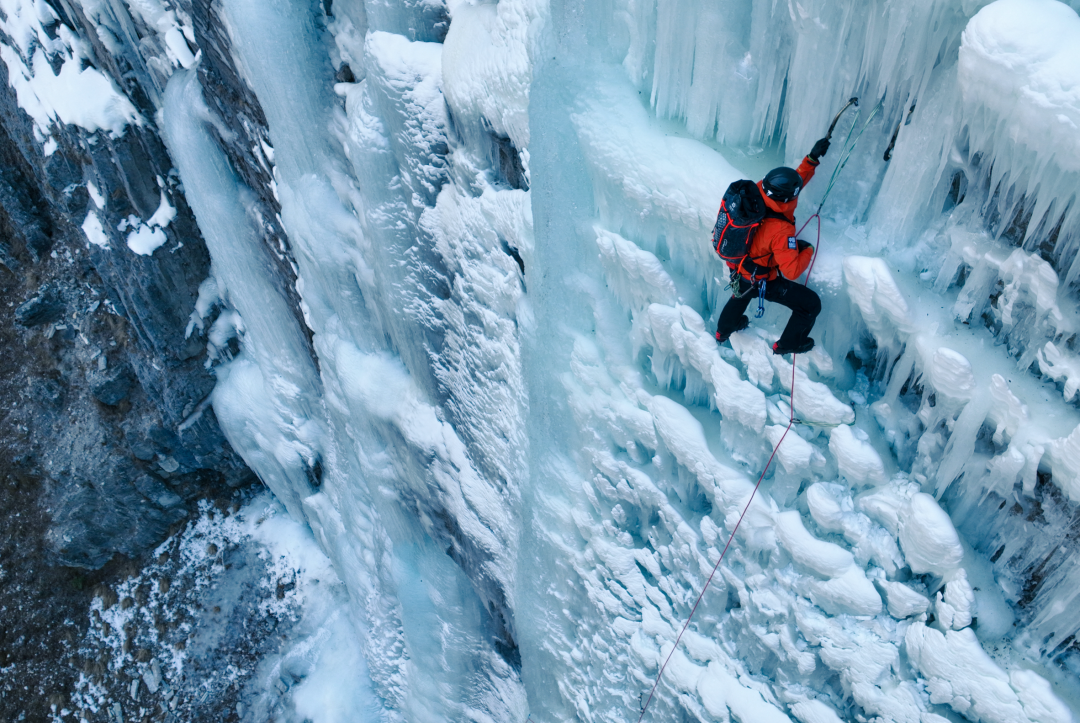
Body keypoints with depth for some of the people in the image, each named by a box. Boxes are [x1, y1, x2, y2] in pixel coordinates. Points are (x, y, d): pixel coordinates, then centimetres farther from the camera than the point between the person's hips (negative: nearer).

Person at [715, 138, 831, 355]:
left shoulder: (758, 192, -22)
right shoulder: (781, 231, -40)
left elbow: (791, 184, -2)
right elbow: (791, 272, -33)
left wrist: (812, 158, -8)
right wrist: (808, 250, -17)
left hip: (737, 267, 7)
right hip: (762, 282, -7)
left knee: (743, 289, 41)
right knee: (811, 304, 11)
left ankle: (723, 331, 64)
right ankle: (787, 344, 35)